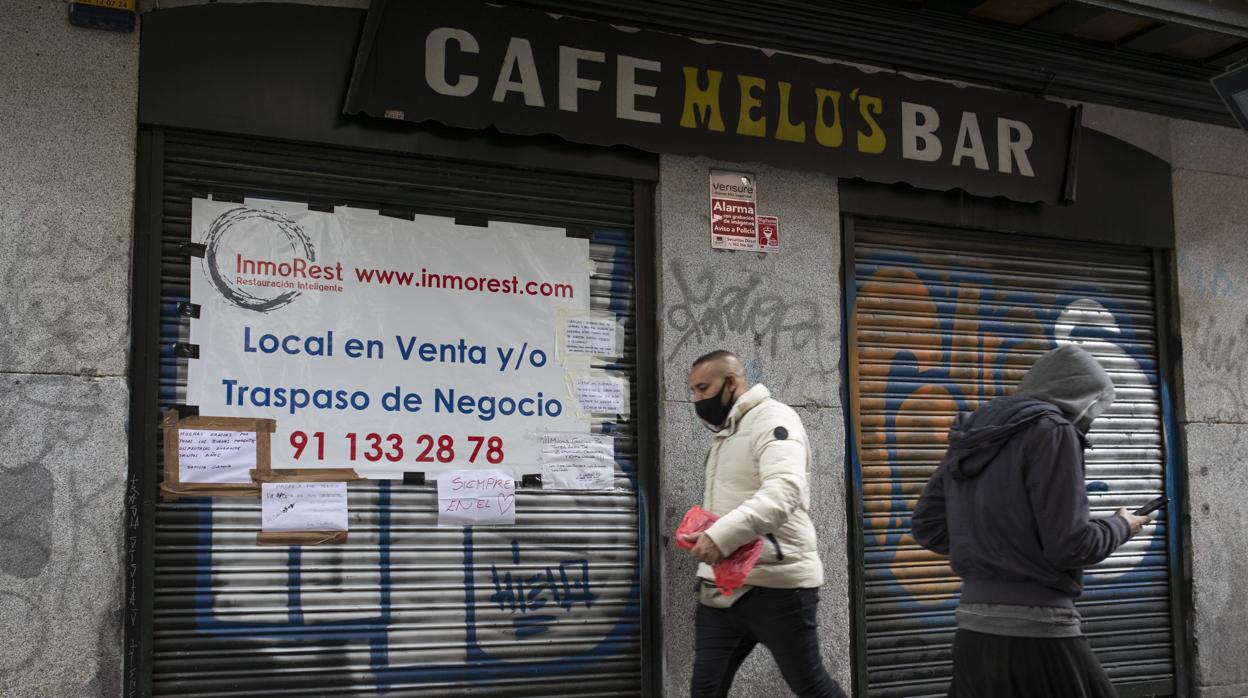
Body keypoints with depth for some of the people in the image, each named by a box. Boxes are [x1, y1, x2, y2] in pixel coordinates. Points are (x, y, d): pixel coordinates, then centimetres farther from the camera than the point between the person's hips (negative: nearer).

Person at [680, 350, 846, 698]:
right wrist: (702, 533, 11)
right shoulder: (725, 433, 19)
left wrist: (723, 535, -38)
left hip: (776, 586, -8)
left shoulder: (773, 419, -11)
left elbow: (784, 490, -28)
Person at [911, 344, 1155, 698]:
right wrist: (1120, 527, 5)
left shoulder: (971, 434, 12)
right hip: (1036, 634, -7)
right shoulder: (1050, 430, -9)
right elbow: (1070, 545, -14)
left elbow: (927, 526, 15)